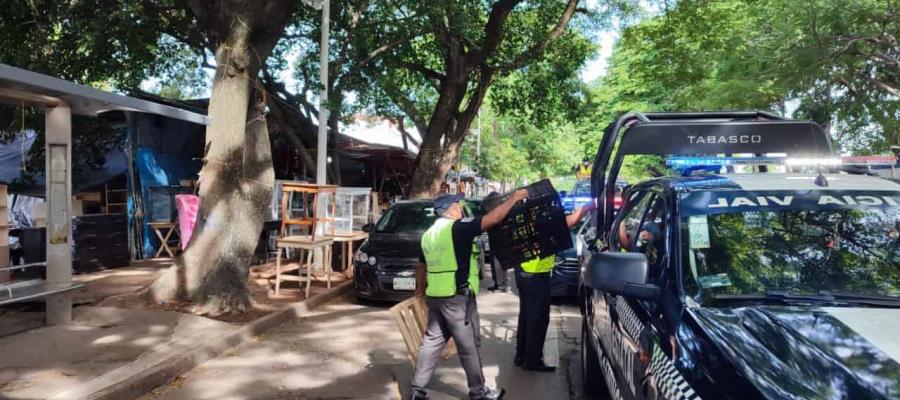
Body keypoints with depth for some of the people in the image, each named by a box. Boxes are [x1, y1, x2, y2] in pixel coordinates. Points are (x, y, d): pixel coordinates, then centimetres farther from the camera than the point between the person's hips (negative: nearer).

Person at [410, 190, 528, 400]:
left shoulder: (429, 234, 12)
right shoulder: (458, 228, -13)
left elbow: (421, 266, 21)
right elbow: (494, 217, -17)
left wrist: (420, 290, 34)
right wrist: (514, 198, -6)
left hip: (435, 296, 8)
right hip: (457, 297, -8)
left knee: (432, 341, 14)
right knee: (470, 346, 5)